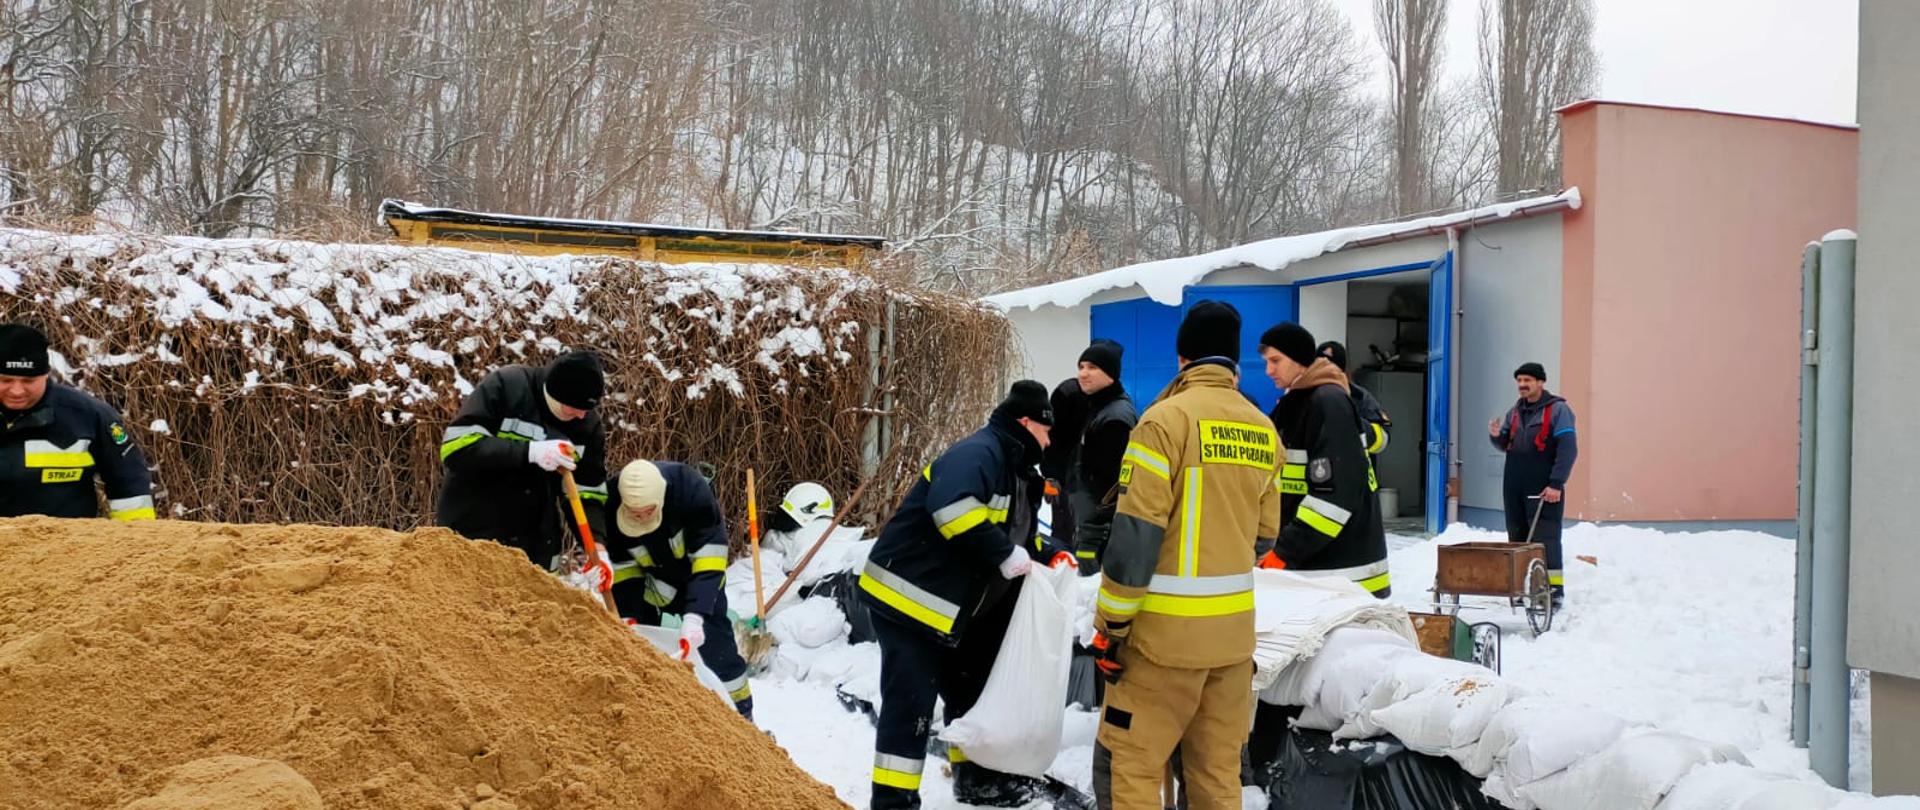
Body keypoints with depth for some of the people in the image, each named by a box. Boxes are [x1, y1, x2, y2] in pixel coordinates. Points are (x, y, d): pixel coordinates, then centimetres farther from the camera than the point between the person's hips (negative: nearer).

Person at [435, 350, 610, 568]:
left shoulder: (589, 425, -1)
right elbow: (456, 448, -21)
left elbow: (587, 495, 3)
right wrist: (530, 451, -30)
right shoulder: (505, 386, -14)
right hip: (469, 538, -4)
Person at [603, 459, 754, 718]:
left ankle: (741, 715, 8)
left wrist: (694, 616, -42)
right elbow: (622, 570, -16)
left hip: (696, 568, -2)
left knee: (714, 643, -7)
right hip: (649, 579, 2)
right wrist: (628, 620, -22)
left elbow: (708, 560, -34)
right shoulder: (611, 506, -29)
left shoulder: (691, 489, -37)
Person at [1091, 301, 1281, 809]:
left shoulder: (1167, 420, -11)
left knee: (1127, 766, 1)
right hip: (1235, 629, 6)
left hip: (1167, 631, -6)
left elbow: (1135, 534, -15)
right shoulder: (1263, 432, 8)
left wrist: (1111, 625, -8)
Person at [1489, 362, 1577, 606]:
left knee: (1545, 539, -8)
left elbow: (1568, 449, -11)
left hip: (1544, 490, -6)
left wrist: (1556, 484, -18)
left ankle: (1554, 590, -4)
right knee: (1518, 537, 7)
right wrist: (1497, 436, -1)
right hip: (1515, 488, 6)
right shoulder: (1515, 412, 16)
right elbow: (1505, 446, 24)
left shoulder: (1558, 410, -4)